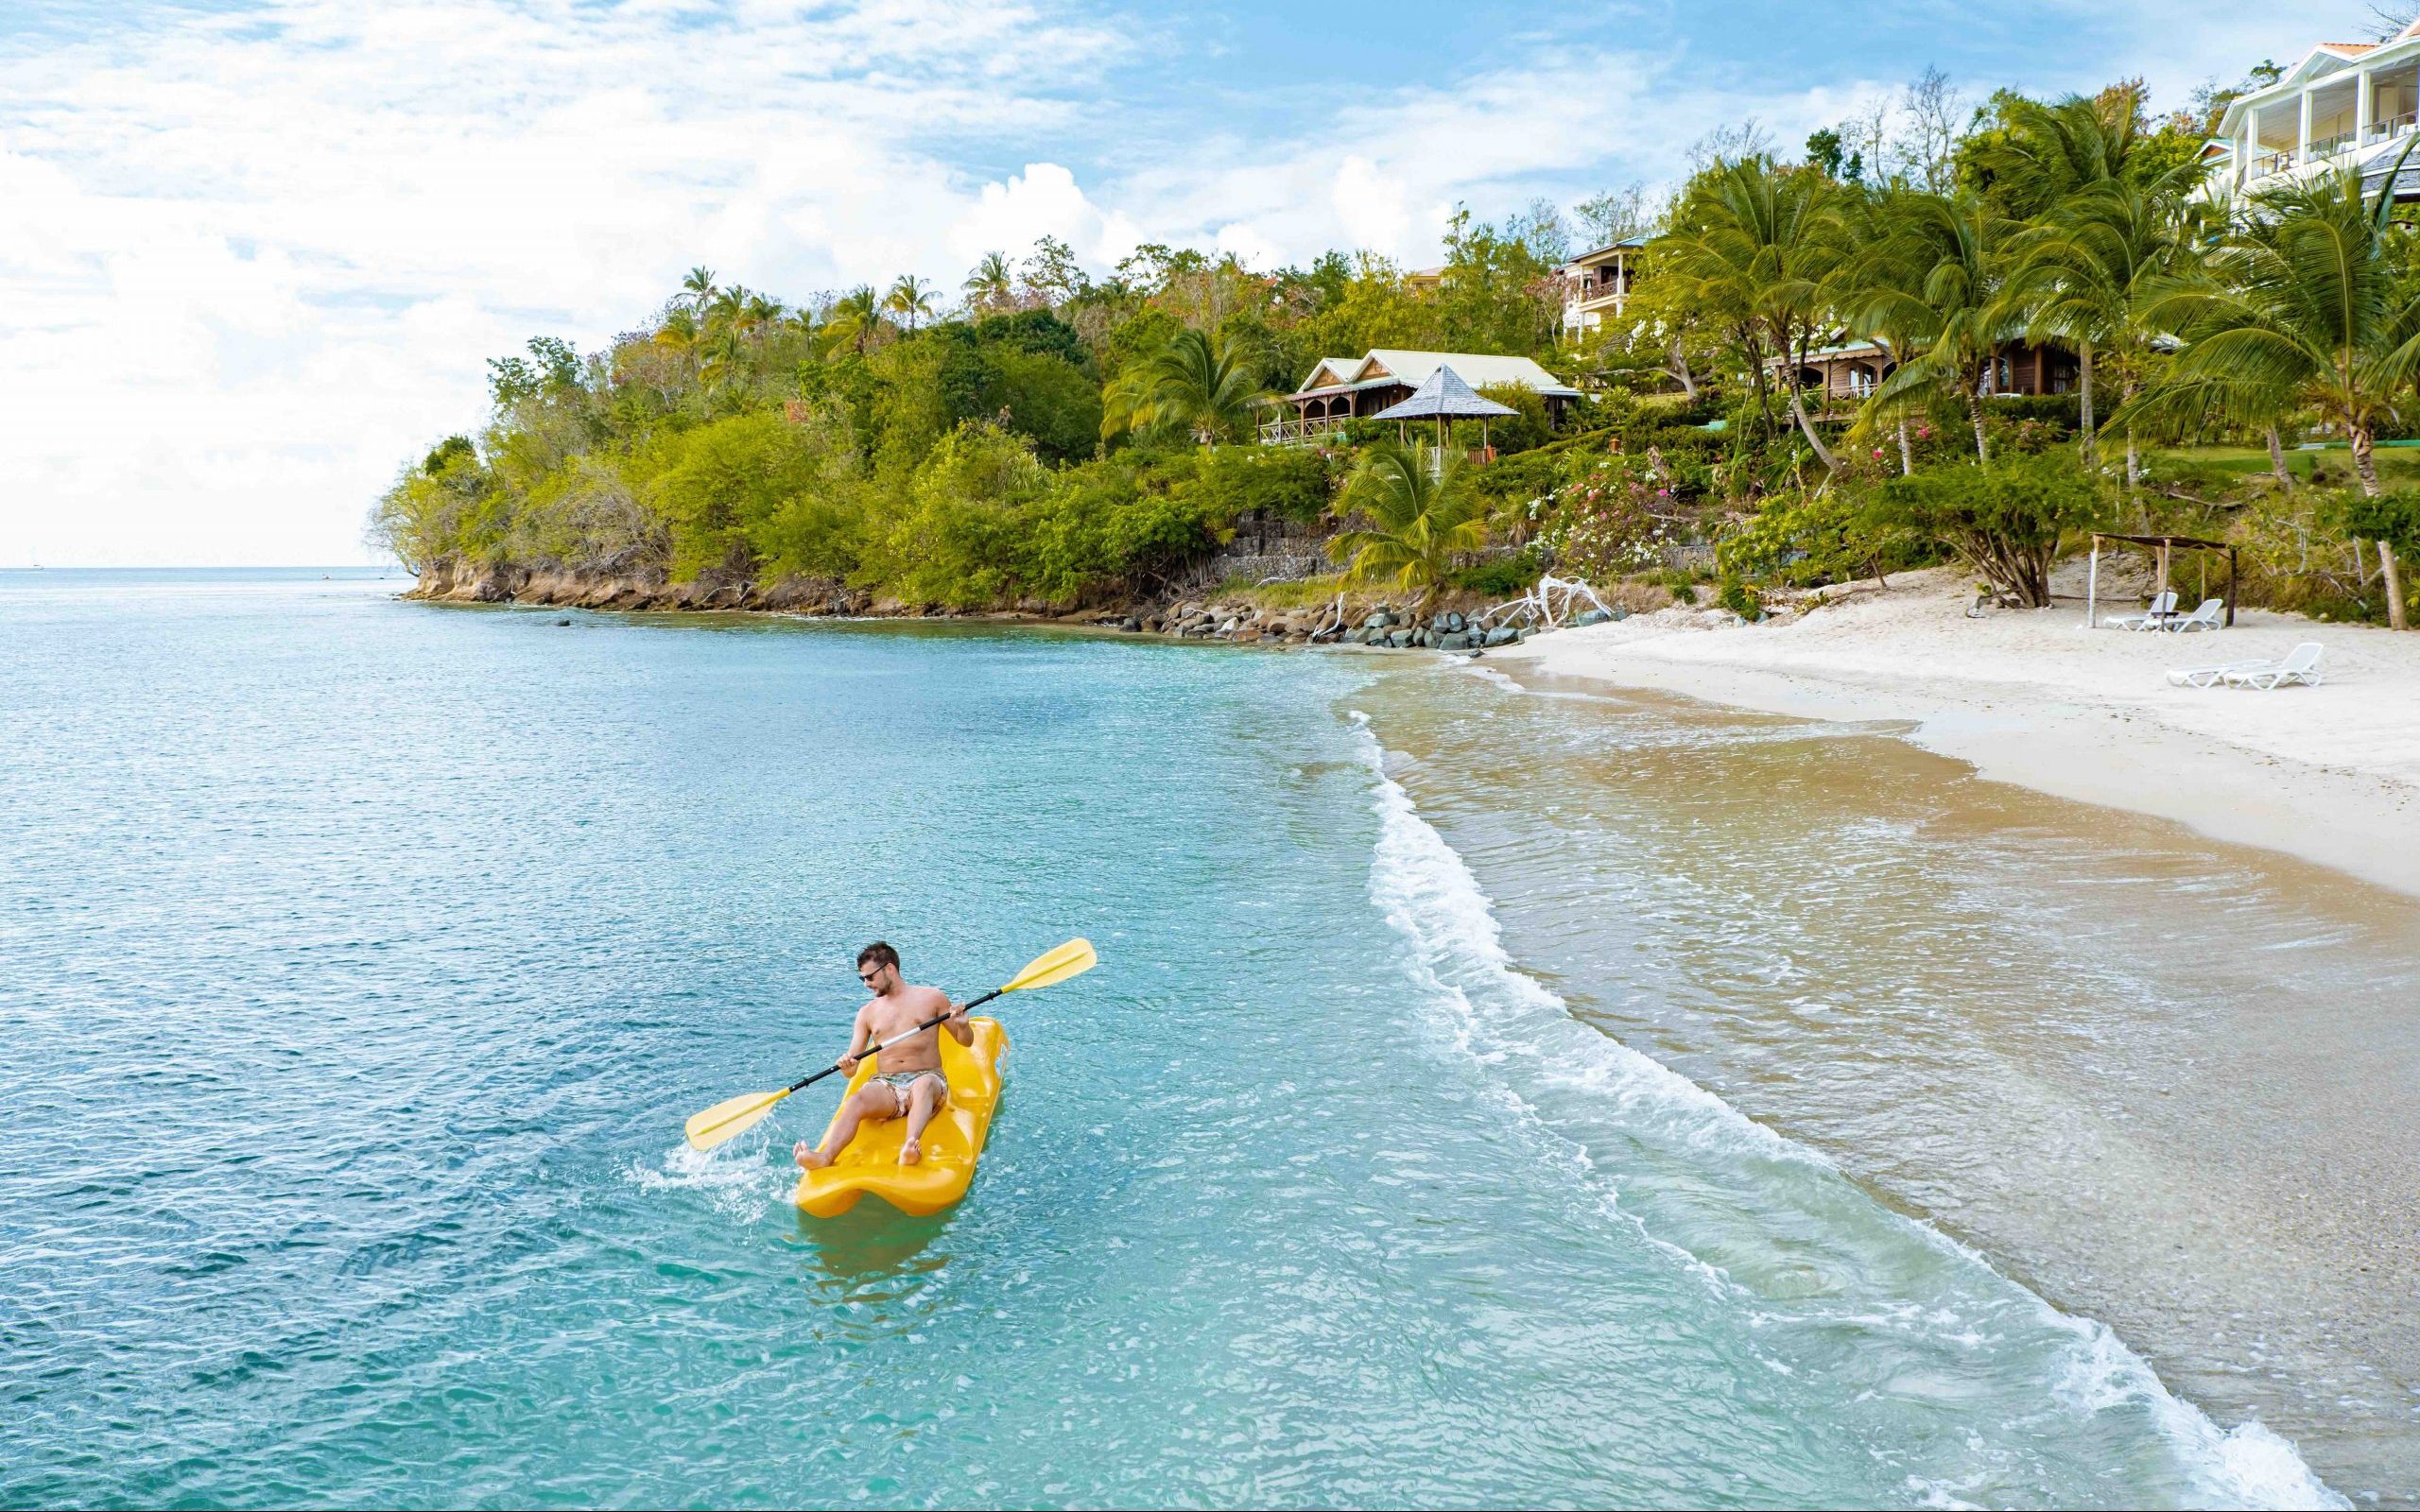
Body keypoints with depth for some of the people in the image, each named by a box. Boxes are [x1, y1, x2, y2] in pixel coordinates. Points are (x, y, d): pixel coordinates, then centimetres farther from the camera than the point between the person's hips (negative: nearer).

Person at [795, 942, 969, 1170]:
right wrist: (847, 1065, -13)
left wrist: (962, 1025, -11)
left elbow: (966, 1041, 12)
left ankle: (911, 1147, -64)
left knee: (923, 1085, -39)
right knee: (856, 1100, -31)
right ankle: (824, 1157, -56)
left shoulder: (932, 998, 10)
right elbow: (852, 1067, 11)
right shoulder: (867, 1013, 19)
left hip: (928, 1078, -2)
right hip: (886, 1085, 2)